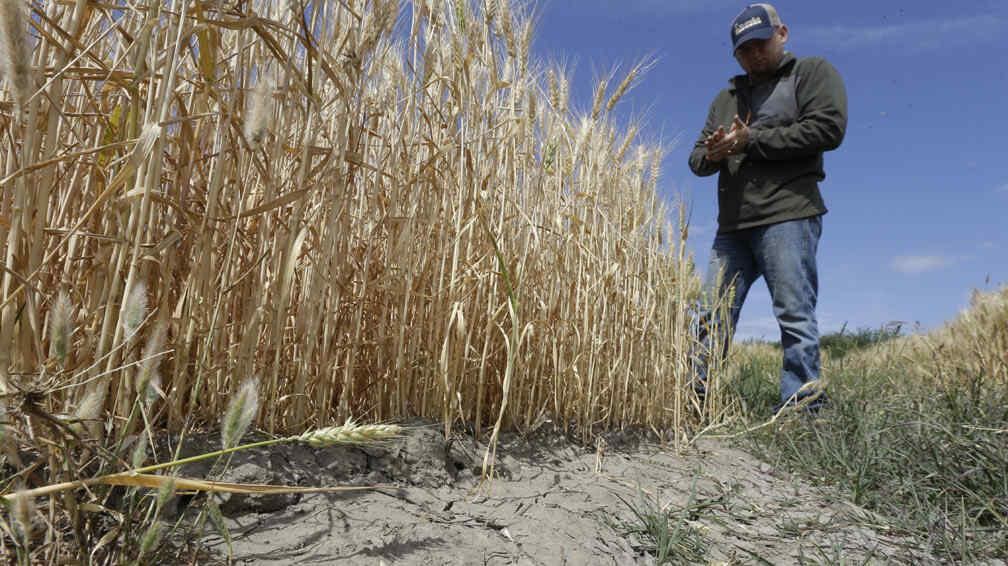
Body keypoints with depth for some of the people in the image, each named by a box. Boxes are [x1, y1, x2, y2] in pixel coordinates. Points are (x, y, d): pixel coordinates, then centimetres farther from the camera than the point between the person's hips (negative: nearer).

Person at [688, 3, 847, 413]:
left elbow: (828, 127, -9)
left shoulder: (813, 72, 9)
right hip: (732, 226, 6)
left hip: (787, 217, -6)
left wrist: (750, 140, -9)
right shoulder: (727, 97, 25)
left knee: (795, 317, -7)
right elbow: (696, 158, 19)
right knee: (713, 317, 4)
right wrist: (712, 154, -6)